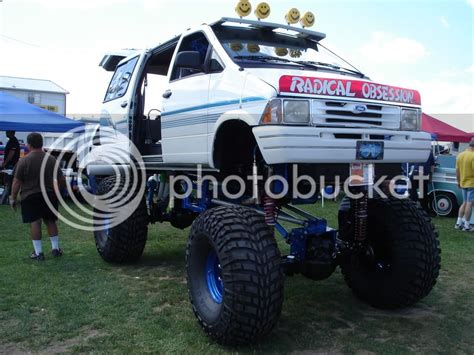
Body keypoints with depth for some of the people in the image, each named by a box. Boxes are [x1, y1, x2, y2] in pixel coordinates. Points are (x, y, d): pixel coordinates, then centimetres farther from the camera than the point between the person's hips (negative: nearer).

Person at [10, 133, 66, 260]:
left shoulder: (24, 161, -8)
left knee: (35, 222, 2)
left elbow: (17, 182, -9)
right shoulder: (51, 159, 2)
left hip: (30, 196, -3)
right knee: (50, 221, 14)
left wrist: (13, 198, -1)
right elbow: (61, 180, 4)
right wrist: (58, 190, 22)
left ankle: (38, 252, 4)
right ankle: (55, 248, 17)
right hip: (49, 195, 3)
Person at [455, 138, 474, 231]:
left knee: (464, 203, 17)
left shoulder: (460, 155, 6)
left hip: (463, 183, 7)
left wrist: (458, 181, 19)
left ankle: (459, 223, 18)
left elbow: (457, 170, 11)